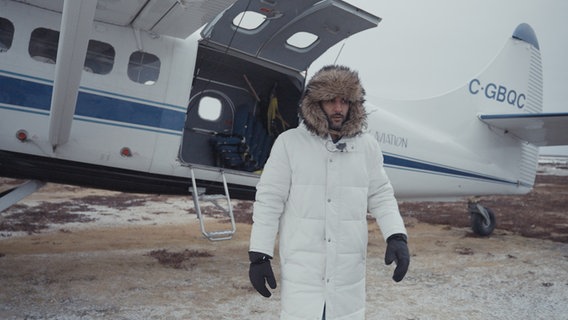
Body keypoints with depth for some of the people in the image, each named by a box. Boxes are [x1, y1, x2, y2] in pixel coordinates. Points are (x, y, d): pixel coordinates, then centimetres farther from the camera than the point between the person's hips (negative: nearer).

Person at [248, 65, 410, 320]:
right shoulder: (289, 143, -4)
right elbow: (269, 200, -3)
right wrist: (259, 255, -4)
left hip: (349, 268, 3)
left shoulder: (368, 146, 5)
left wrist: (397, 237, -6)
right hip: (302, 266, -3)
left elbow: (381, 196, 9)